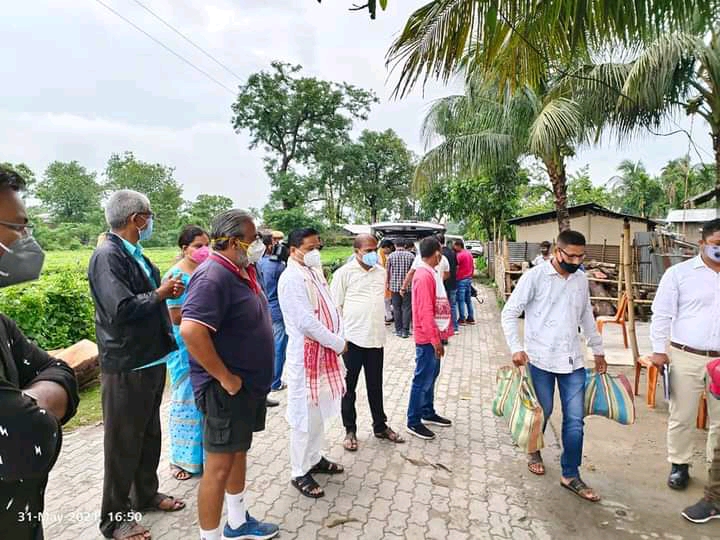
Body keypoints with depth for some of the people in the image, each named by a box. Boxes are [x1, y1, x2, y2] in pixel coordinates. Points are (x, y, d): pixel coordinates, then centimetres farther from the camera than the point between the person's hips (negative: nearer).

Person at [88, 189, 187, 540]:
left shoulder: (136, 256, 7)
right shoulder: (107, 256, -20)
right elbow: (122, 310, -29)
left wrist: (166, 291, -1)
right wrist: (160, 293, -18)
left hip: (151, 359, 9)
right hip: (126, 366, -9)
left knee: (149, 434, 22)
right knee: (123, 443, 7)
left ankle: (146, 495, 41)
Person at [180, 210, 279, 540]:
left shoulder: (241, 271, 6)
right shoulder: (213, 276, -23)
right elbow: (191, 330, -35)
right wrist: (225, 378, -25)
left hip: (250, 385, 10)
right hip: (227, 389, -10)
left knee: (239, 453, 22)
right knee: (220, 465, 4)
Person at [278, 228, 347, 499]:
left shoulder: (314, 272, 10)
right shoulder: (292, 278, -18)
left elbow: (329, 308, 14)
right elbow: (307, 322, -23)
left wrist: (338, 338, 0)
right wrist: (338, 344, -14)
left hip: (323, 352, 9)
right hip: (305, 355, -9)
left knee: (319, 411, 20)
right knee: (305, 415, 3)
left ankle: (314, 458, 37)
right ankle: (300, 473, 19)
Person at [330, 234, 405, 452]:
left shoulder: (381, 271, 8)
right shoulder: (344, 272, -7)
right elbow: (335, 306, -6)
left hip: (376, 338, 5)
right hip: (352, 338, -4)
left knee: (375, 385, 17)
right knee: (349, 386, 9)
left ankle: (380, 426, 32)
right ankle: (350, 430, 24)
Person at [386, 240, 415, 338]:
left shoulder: (391, 256, -1)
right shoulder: (411, 255, -2)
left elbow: (388, 271, 5)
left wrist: (387, 283, 18)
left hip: (394, 286, 1)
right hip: (408, 286, -1)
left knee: (396, 308, 9)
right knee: (407, 308, 4)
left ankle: (398, 330, 13)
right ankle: (405, 330, 2)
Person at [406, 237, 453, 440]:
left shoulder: (431, 273, 11)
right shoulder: (424, 276, -21)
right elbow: (425, 312, -24)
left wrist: (439, 335, 18)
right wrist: (435, 339, -21)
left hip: (434, 335, 10)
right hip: (428, 338, -10)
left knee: (431, 376, 19)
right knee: (422, 380, -1)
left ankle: (428, 413, 33)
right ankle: (413, 422, 11)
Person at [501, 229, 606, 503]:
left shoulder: (581, 279, 6)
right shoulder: (535, 276, -11)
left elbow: (587, 317, 19)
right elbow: (509, 313, -10)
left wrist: (598, 350, 21)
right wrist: (517, 348, -17)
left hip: (573, 359, 4)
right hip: (540, 359, -4)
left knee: (575, 419, 5)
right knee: (542, 412, 10)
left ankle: (570, 475, 19)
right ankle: (534, 451, 39)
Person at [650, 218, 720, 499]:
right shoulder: (679, 273, -2)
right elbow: (662, 314, -2)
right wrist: (659, 350, -6)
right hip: (685, 357, -2)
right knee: (682, 416, 8)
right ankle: (679, 465, 25)